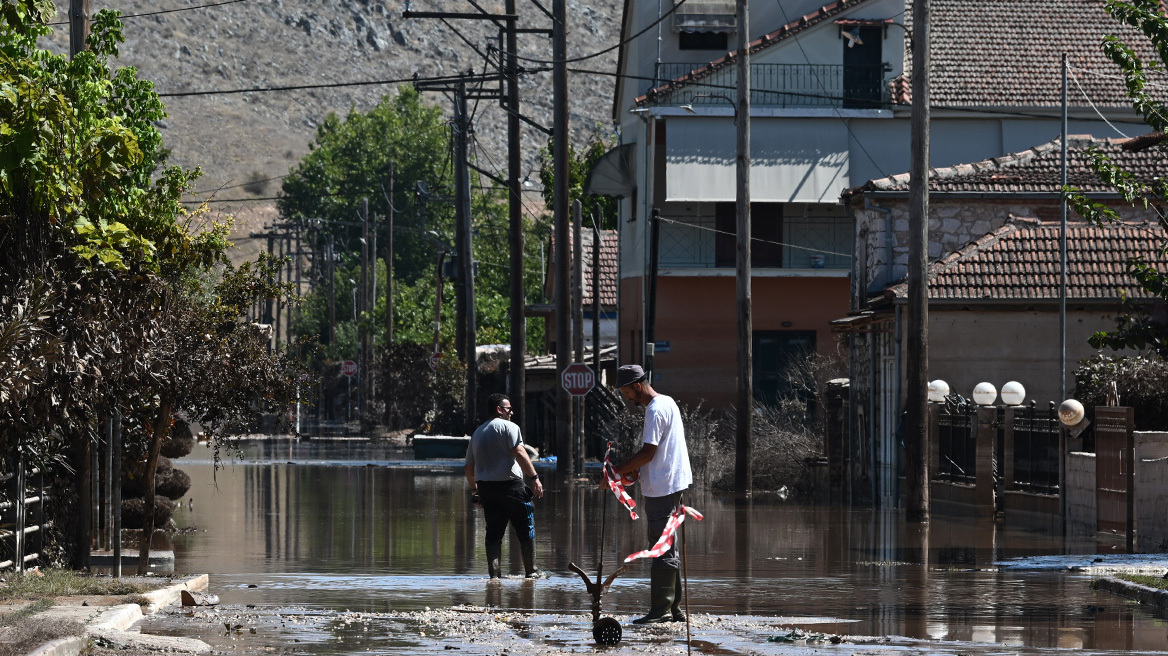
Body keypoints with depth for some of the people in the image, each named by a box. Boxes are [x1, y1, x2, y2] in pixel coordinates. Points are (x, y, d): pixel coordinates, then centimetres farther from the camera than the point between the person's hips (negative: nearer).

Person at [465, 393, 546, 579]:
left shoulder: (477, 433, 18)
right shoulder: (509, 427, -4)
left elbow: (469, 468, 20)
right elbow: (519, 453, -17)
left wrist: (474, 490, 31)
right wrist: (535, 478, -17)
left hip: (485, 487, 6)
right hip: (510, 484, -6)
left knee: (494, 532, 8)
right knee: (525, 528, 3)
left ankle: (494, 574, 3)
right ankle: (531, 571, 5)